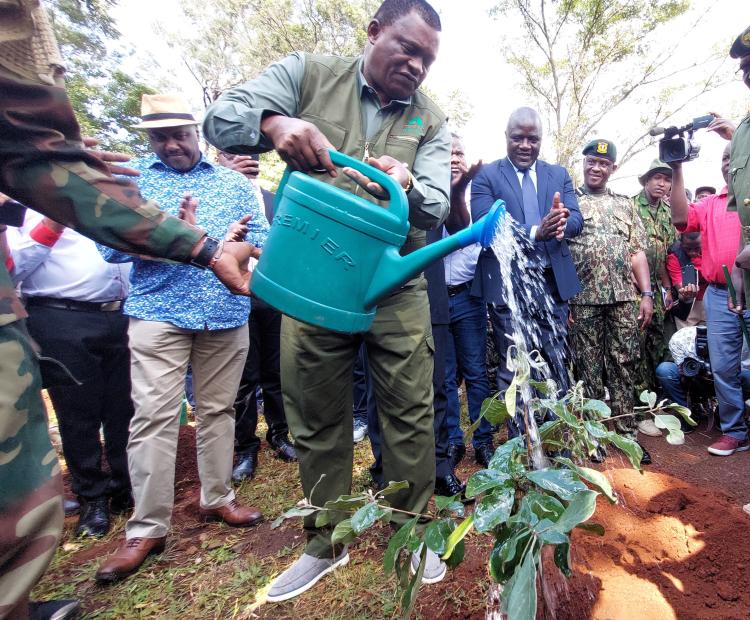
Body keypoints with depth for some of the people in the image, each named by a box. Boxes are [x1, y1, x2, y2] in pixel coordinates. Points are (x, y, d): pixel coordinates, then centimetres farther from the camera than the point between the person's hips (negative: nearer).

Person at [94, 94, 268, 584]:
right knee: (153, 417, -3)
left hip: (228, 314, 2)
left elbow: (262, 240, 3)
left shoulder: (234, 181, 12)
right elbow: (112, 247, -3)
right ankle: (147, 528, 11)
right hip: (158, 314, -1)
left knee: (218, 410, 10)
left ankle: (217, 500, 26)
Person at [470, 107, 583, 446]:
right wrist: (535, 232, -25)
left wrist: (559, 223, -22)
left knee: (557, 364, 11)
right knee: (513, 369, 5)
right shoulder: (486, 175, 1)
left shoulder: (559, 174, 14)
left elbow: (576, 220, 3)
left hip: (552, 283, 4)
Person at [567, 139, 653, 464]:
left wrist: (646, 294, 3)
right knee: (589, 370, 5)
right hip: (583, 300, -3)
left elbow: (638, 252, 13)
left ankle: (626, 433, 18)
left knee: (623, 368, 7)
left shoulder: (625, 204, 16)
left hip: (624, 299, 3)